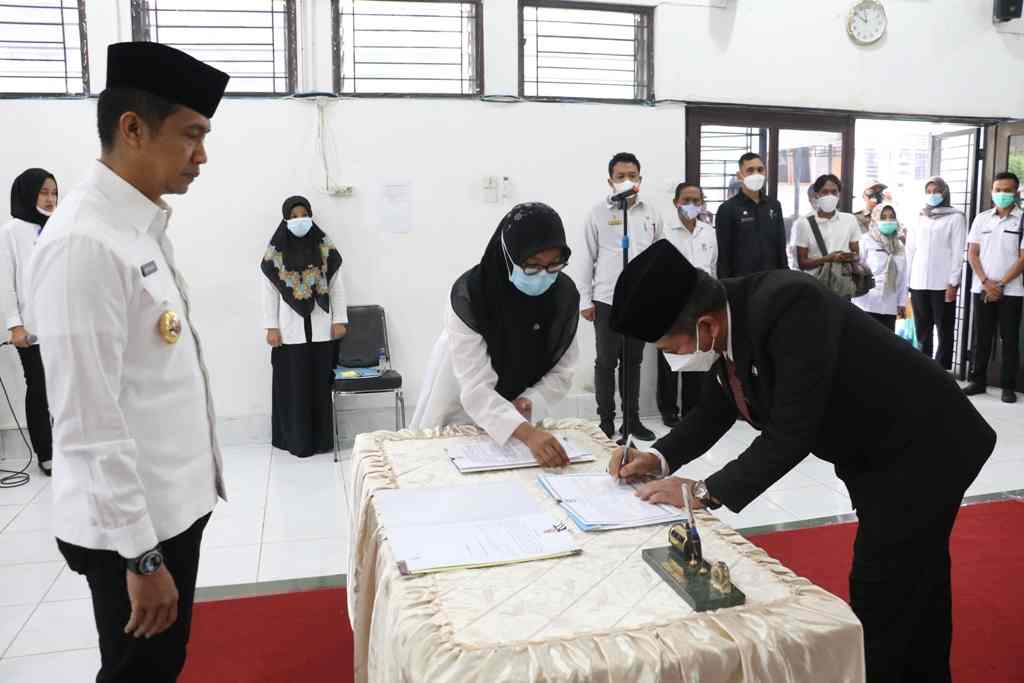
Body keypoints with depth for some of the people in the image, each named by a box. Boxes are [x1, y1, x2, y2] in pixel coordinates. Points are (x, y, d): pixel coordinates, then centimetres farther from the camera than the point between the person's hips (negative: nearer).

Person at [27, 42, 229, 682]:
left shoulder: (142, 227, 7)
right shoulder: (85, 243, -21)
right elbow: (88, 421, -23)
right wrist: (141, 555, -19)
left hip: (173, 503, 8)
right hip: (131, 523, -8)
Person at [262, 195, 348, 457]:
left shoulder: (324, 247, 3)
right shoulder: (276, 252, 0)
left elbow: (337, 286, 5)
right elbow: (269, 291, 1)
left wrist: (340, 320, 1)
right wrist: (271, 327, -4)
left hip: (320, 327, 1)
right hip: (291, 329, -1)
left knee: (320, 383, 6)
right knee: (294, 385, 3)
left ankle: (321, 438, 16)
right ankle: (296, 440, 13)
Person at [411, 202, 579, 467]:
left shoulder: (565, 295, -18)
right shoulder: (469, 296, -31)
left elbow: (562, 370, -9)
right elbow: (475, 388, -37)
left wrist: (528, 402, -28)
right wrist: (528, 433, -50)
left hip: (513, 419, 3)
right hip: (457, 416, -3)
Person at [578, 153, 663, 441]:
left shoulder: (651, 213, 5)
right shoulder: (598, 214, -2)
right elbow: (588, 258, -1)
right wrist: (585, 300, -4)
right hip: (607, 300, -2)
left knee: (633, 362, 12)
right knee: (606, 362, 5)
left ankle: (632, 419, 23)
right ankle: (606, 420, 16)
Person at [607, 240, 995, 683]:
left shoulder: (788, 305, -35)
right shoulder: (724, 322, -9)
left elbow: (793, 432, -35)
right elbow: (714, 411, 6)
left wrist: (704, 492, -27)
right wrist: (659, 457, -9)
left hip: (922, 450, -8)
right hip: (872, 456, 8)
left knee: (880, 604, -1)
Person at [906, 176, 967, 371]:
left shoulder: (955, 217, 3)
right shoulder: (919, 218, 15)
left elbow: (957, 252, -3)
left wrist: (953, 282, -10)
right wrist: (907, 279, 7)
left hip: (943, 283, -4)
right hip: (918, 283, 4)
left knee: (944, 332, -1)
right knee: (922, 332, 8)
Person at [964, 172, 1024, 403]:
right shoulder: (981, 219, 7)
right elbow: (972, 254, 5)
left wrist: (1001, 284, -11)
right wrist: (986, 282, -7)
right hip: (982, 289, 3)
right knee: (982, 338, 8)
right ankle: (978, 380, 15)